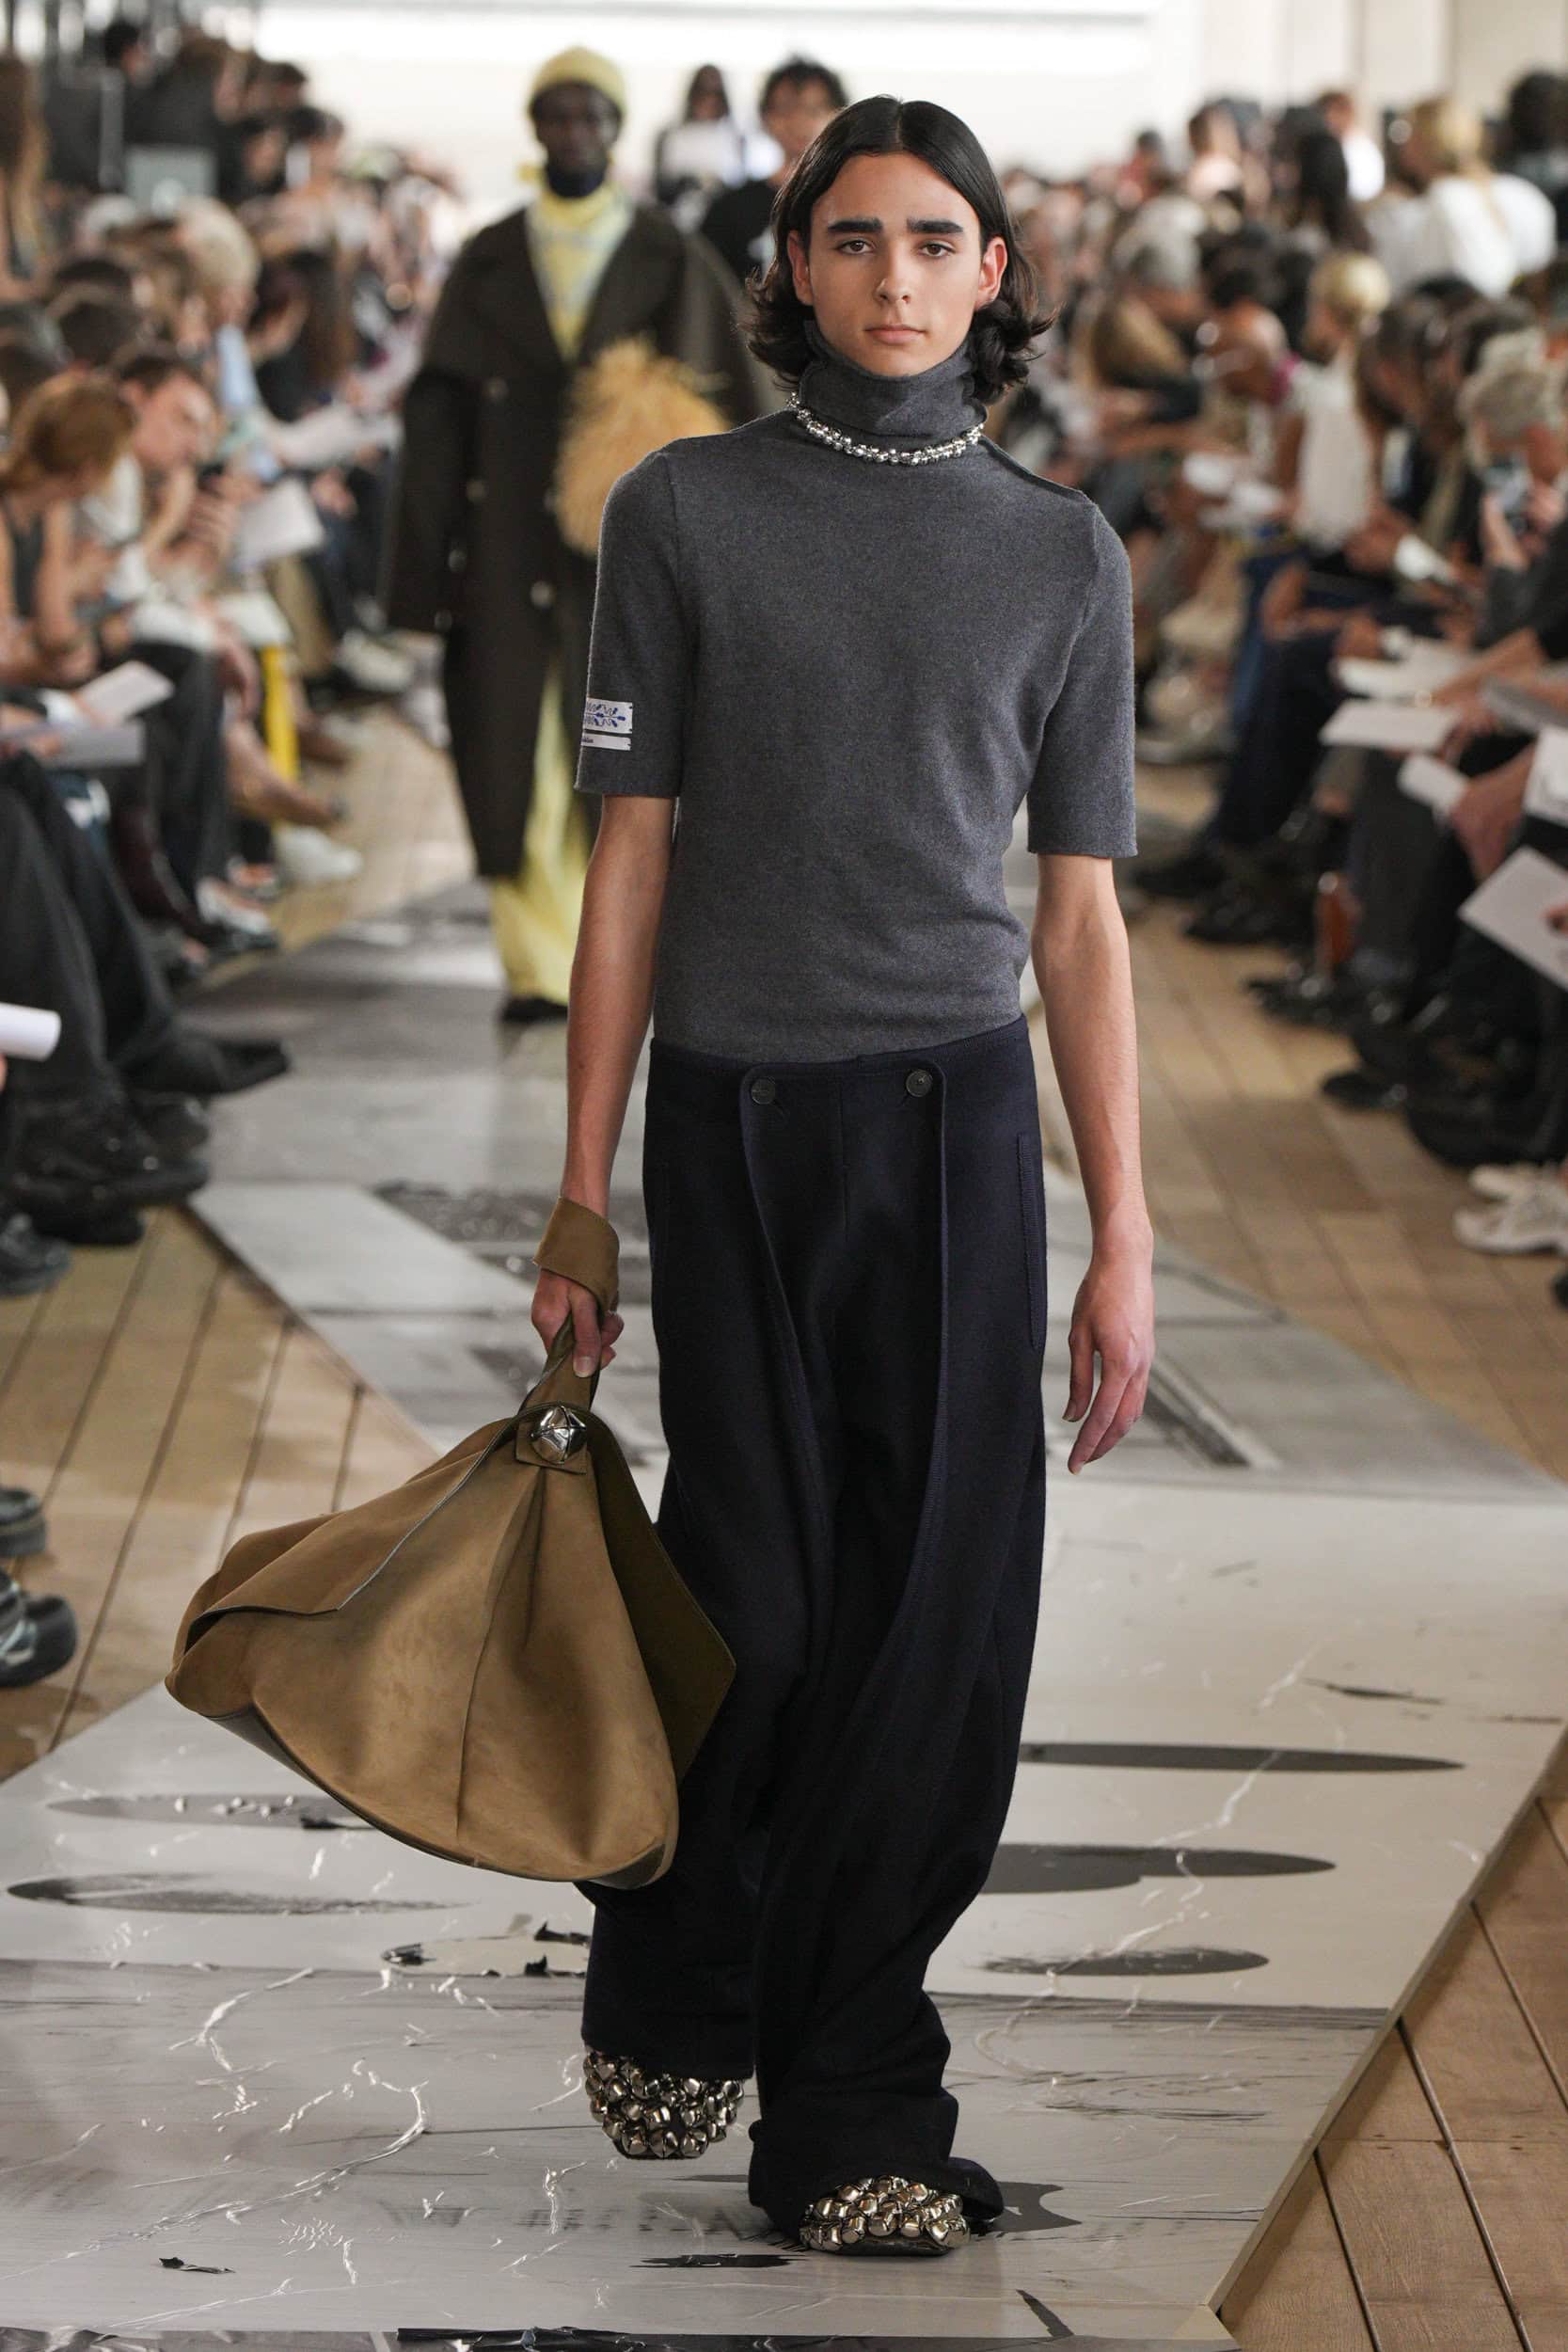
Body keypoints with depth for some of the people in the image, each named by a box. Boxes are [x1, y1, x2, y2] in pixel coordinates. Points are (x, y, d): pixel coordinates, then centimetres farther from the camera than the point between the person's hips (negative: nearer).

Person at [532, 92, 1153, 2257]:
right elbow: (631, 865, 3)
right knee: (756, 1597, -2)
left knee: (946, 1620, -2)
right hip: (737, 1121, -2)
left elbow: (1080, 912, 9)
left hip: (958, 1121, 2)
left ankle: (853, 2112, 10)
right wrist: (579, 1201, 0)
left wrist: (1125, 1239, 4)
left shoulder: (1063, 555, 9)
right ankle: (671, 1990, 28)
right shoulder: (684, 512, 4)